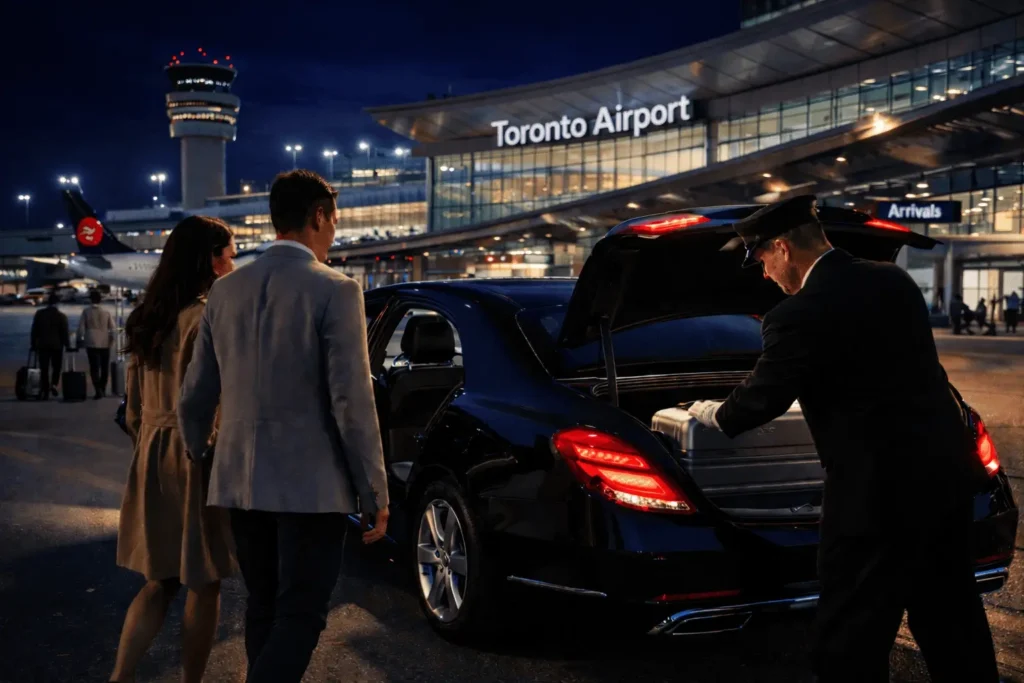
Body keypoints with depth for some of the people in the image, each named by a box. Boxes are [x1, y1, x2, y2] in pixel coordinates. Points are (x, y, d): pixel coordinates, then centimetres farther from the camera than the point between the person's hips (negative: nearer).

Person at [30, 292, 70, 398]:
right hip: (57, 345, -1)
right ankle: (54, 384, -9)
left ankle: (45, 391, 2)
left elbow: (34, 331, 4)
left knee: (44, 369, 4)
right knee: (56, 366, 12)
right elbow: (65, 333, -5)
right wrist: (68, 345, 3)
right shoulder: (61, 316, -5)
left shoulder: (39, 314, 2)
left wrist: (34, 345, 10)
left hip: (42, 345, 1)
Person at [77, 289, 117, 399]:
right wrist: (112, 338, 10)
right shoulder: (106, 312, -1)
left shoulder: (86, 312, -3)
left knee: (94, 368, -1)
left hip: (91, 343, -1)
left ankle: (98, 391, -13)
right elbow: (113, 328, -3)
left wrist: (80, 339, 9)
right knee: (104, 367, 14)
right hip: (105, 343, 1)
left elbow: (81, 327, -4)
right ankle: (103, 390, 19)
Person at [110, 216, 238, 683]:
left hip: (152, 458, 8)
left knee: (160, 581, 16)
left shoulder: (145, 319, 9)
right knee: (203, 585, 6)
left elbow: (133, 407, 14)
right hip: (200, 460, -7)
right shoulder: (209, 318, -15)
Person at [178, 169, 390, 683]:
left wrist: (199, 464, 26)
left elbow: (195, 396, 11)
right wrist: (375, 494, -7)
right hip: (310, 485, -6)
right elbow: (352, 403, -14)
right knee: (300, 615, 1)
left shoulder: (226, 290, 7)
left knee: (263, 608, 19)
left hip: (239, 482, 6)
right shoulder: (335, 292, -11)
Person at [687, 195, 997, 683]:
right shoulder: (893, 281, 9)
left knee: (851, 640, 5)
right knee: (951, 619, 22)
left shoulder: (800, 314, -16)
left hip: (882, 490, -8)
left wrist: (715, 414, 14)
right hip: (949, 472, 8)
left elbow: (762, 397, -8)